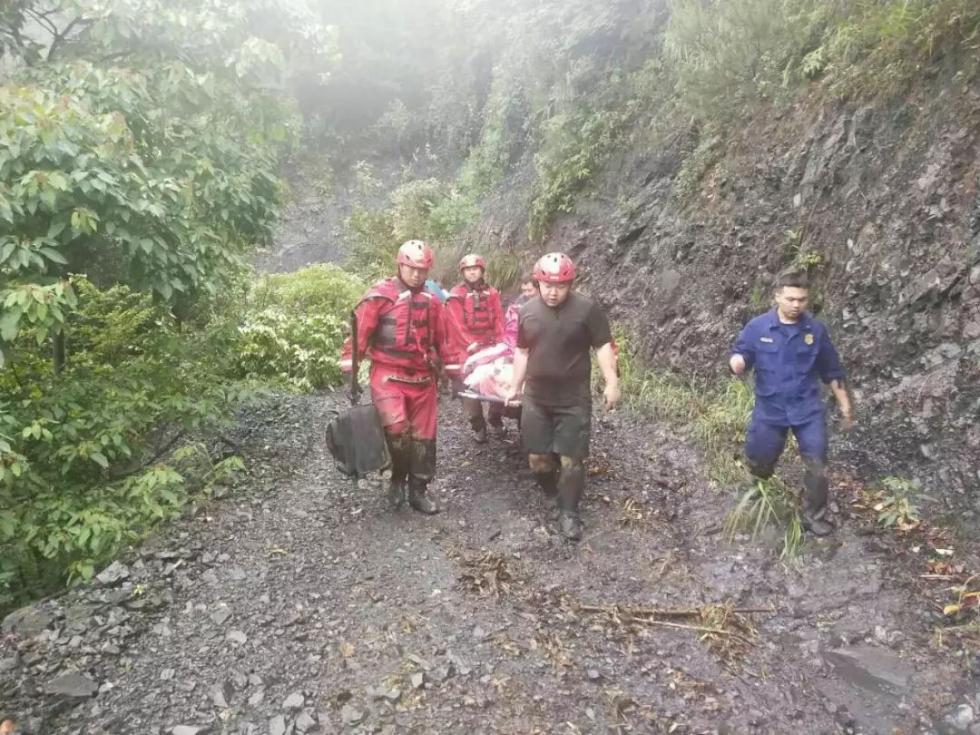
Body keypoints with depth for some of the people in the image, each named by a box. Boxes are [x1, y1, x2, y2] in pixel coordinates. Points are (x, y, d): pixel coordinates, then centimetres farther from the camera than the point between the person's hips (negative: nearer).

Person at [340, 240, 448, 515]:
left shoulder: (431, 300, 9)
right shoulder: (380, 295, -7)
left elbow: (441, 340, 18)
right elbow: (360, 333, -8)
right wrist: (350, 371, -12)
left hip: (422, 378, 5)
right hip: (388, 375, -5)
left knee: (423, 436, 9)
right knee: (397, 428, -22)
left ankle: (418, 491, 24)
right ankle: (398, 477, 5)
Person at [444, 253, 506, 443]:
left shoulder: (491, 293, 9)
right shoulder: (456, 295, -4)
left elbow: (498, 319, 6)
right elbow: (456, 324, -10)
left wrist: (500, 342, -5)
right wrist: (470, 344, -16)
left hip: (489, 345, 3)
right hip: (465, 347, -3)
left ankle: (495, 420, 16)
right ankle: (478, 426, 9)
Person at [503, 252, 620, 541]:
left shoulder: (586, 309, -9)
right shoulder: (528, 311, 3)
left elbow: (603, 346, -7)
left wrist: (611, 382, -16)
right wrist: (515, 386, 15)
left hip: (574, 400, -4)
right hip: (535, 398, 4)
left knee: (571, 460, 0)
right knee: (538, 457, 9)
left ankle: (568, 513, 16)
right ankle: (554, 497, 34)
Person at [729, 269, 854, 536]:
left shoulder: (816, 330, -2)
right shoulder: (757, 327, -7)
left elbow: (832, 371, 8)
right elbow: (739, 357, -4)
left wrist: (845, 405, 10)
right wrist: (737, 363, -30)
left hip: (808, 410, 1)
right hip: (770, 409, 0)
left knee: (817, 466, -1)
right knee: (758, 464, 12)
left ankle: (814, 517, 20)